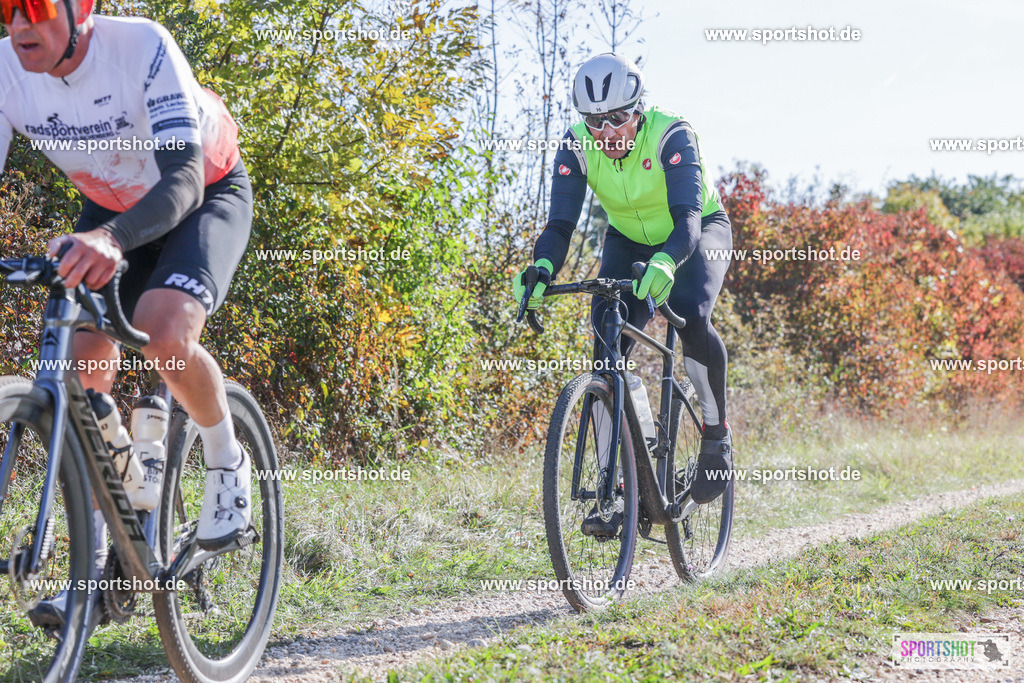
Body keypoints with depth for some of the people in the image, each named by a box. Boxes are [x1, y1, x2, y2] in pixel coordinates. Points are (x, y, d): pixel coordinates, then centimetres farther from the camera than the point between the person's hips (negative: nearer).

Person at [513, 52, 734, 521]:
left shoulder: (671, 135, -32)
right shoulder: (577, 146, -22)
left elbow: (687, 218, -43)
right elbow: (561, 223, -28)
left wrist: (664, 264, -64)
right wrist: (542, 270, -50)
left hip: (699, 231, -3)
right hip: (629, 239, 4)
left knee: (691, 319, -32)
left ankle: (717, 434, -7)